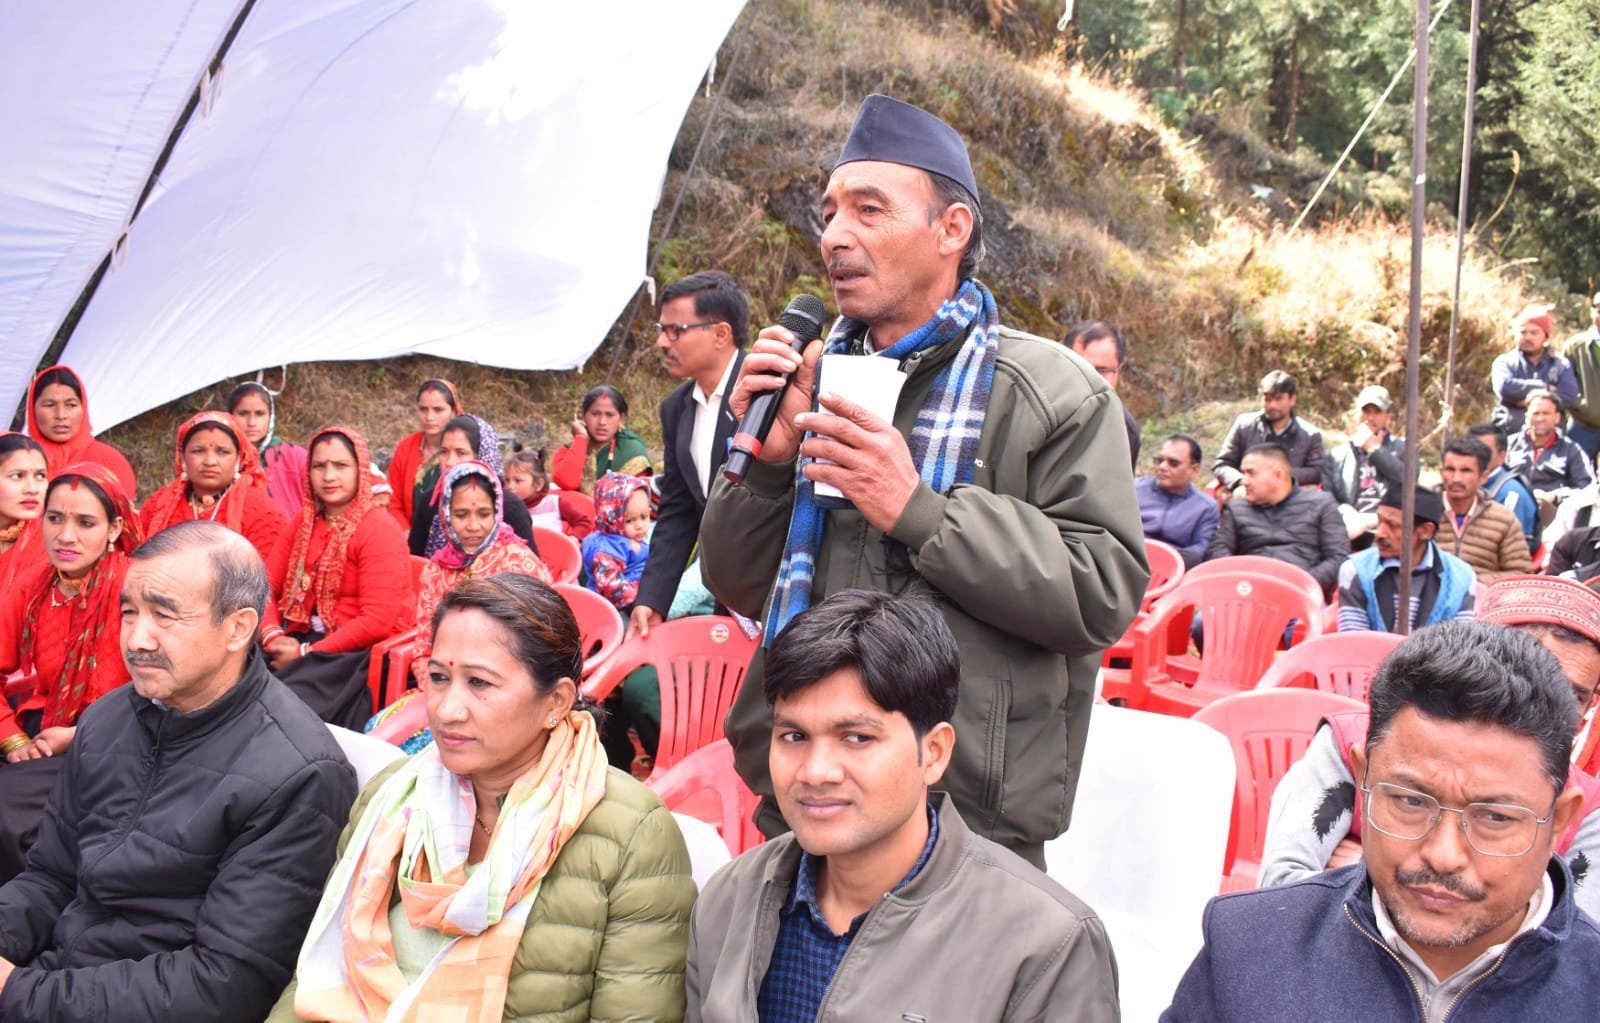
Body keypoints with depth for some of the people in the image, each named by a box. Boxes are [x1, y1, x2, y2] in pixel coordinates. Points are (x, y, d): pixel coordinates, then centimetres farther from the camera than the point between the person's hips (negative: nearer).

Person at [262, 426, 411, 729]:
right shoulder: (304, 522, 14)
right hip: (302, 638, 6)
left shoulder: (380, 530, -9)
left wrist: (305, 653, -17)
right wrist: (272, 634, -12)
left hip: (357, 652, -6)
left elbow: (377, 621, -16)